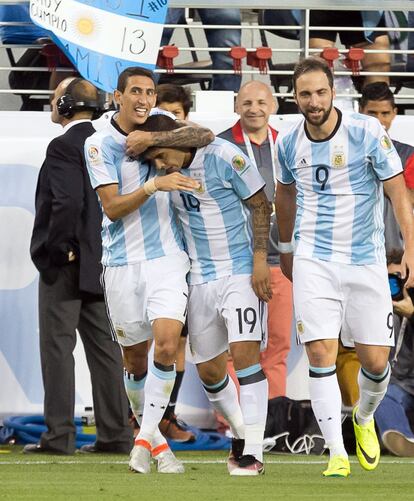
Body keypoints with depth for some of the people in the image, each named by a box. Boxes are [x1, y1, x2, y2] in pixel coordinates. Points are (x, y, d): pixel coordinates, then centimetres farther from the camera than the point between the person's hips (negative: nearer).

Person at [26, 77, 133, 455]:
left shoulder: (64, 147, -14)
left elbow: (67, 201, -25)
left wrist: (59, 249, -15)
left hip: (65, 264, -8)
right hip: (100, 265, 8)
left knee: (57, 346, -4)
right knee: (103, 348, 9)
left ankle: (59, 435, -5)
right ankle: (115, 434, 9)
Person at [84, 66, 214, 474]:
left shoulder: (161, 130, 7)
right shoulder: (99, 144, -2)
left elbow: (205, 135, -12)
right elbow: (112, 208, -10)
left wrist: (153, 138, -18)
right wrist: (154, 185, -22)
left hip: (167, 257, 1)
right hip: (122, 263, -1)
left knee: (166, 344, -18)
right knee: (135, 360, 6)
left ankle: (145, 441, -11)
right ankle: (154, 438, 25)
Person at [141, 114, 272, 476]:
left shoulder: (224, 157, -13)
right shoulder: (167, 171, 2)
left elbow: (261, 206, -8)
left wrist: (260, 260, -13)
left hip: (242, 271, -6)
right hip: (200, 278, 6)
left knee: (245, 351, -18)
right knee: (208, 369, 8)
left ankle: (253, 451, -17)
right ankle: (242, 432, 30)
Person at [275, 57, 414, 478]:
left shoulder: (366, 132, -11)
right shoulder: (288, 143, 0)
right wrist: (285, 248, 28)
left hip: (365, 261, -1)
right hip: (314, 261, 1)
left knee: (375, 362, 1)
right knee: (321, 354, -12)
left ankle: (364, 419, 34)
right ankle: (337, 453, -9)